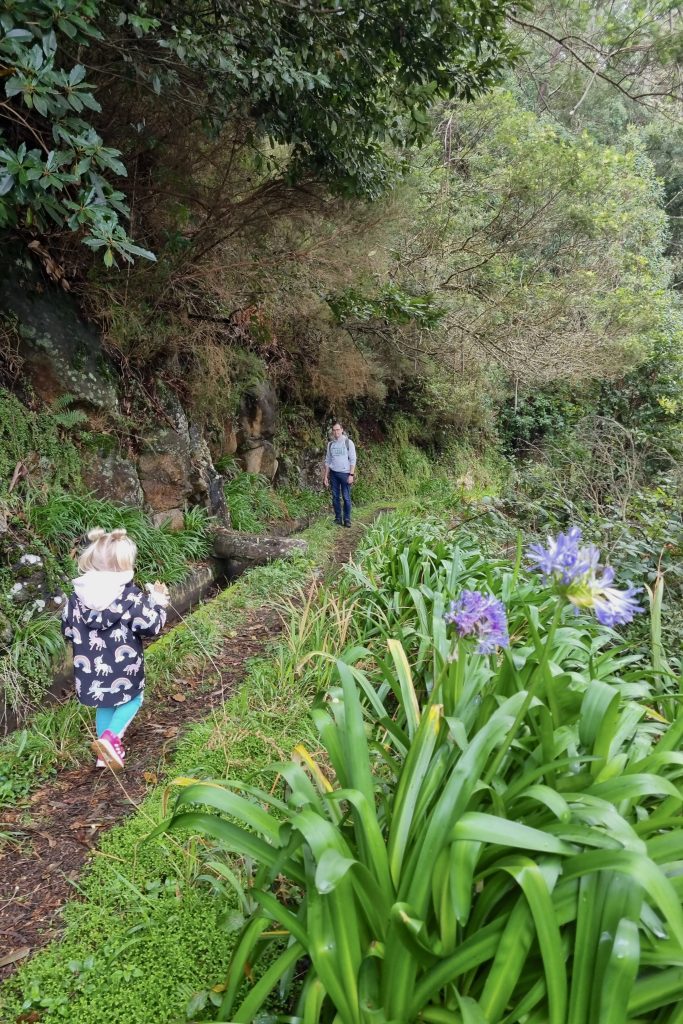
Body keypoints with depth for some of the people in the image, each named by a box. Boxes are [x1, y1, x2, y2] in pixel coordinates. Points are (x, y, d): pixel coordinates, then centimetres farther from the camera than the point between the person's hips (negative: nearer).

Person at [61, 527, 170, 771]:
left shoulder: (77, 596, -2)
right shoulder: (130, 596, -15)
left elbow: (67, 629, 7)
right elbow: (151, 626, -11)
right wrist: (158, 601, 3)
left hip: (91, 667, 4)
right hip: (123, 667, -4)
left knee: (104, 705, 23)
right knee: (133, 699, 18)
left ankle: (106, 752, 29)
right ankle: (111, 737, -3)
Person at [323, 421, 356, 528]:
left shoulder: (348, 442, -2)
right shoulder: (330, 444, 9)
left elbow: (353, 460, -4)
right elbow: (327, 461, 13)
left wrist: (351, 474, -12)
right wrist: (325, 476, 9)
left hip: (345, 473, -4)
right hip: (333, 473, 4)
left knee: (346, 498, -3)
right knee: (335, 497, 5)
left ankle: (347, 519, 5)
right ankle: (338, 518, 13)